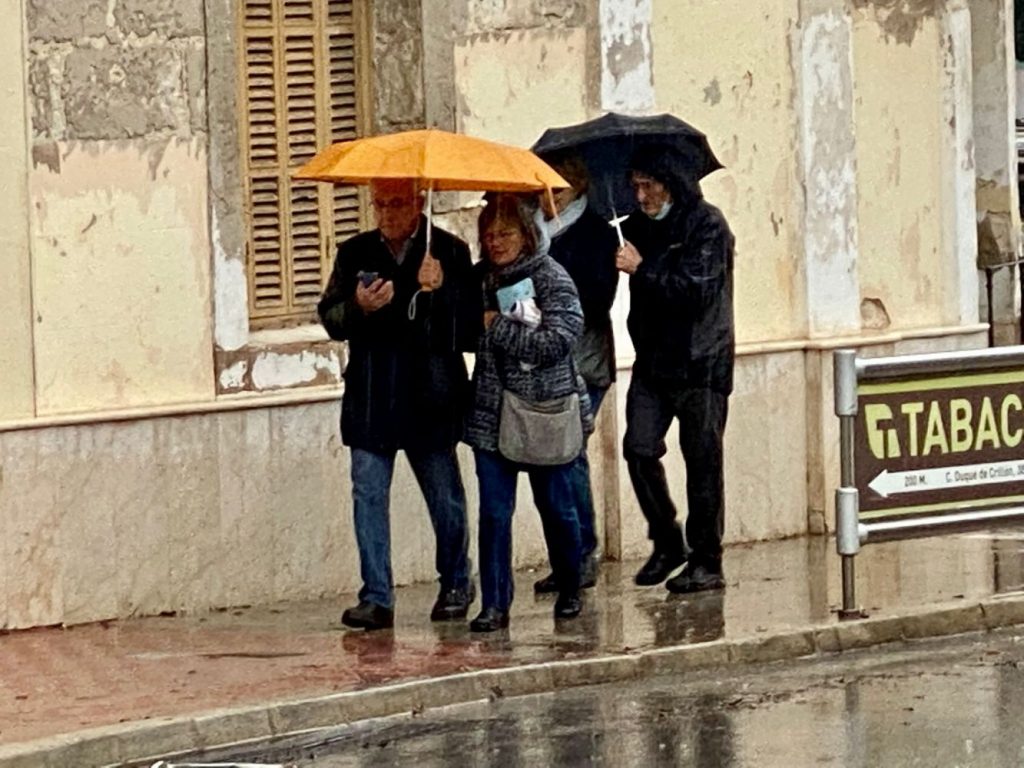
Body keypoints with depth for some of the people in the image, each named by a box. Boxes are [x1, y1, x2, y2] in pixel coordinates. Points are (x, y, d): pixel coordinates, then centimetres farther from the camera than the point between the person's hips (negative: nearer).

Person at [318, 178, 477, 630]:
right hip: (370, 400, 2)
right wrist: (358, 308, -14)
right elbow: (330, 318, 7)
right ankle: (376, 598, -1)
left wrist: (439, 291, -19)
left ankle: (455, 586, 25)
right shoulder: (355, 253, 9)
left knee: (445, 499, 7)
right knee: (368, 495, -3)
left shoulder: (450, 253, 1)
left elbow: (471, 324, -2)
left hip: (430, 400, -2)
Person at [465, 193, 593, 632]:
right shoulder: (479, 279, 7)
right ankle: (494, 604, -1)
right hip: (492, 414, 3)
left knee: (556, 508, 10)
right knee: (494, 511, -3)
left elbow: (557, 342, -18)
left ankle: (569, 591, 28)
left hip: (548, 412, -3)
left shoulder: (552, 279, -8)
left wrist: (497, 327, -16)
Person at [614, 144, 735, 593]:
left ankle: (706, 562, 5)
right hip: (653, 360, 6)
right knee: (639, 449, -4)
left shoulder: (706, 225, -7)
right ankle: (666, 543, 12)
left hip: (701, 363, -6)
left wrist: (643, 269, -19)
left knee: (702, 461, -2)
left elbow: (697, 289, -18)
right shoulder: (637, 227, 11)